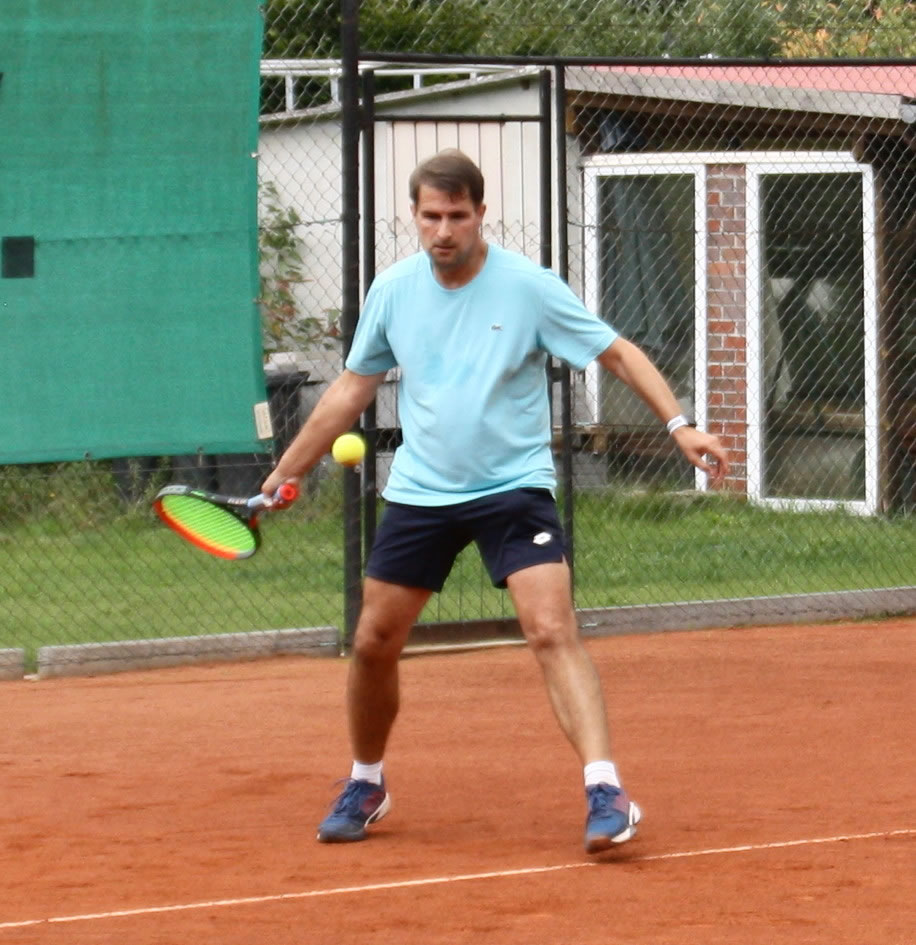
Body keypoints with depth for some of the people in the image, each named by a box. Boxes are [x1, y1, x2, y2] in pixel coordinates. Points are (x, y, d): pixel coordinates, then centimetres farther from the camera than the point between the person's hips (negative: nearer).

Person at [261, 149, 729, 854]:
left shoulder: (528, 287, -10)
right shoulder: (394, 291, 1)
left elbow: (619, 353, -6)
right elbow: (352, 390, 13)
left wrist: (679, 425, -18)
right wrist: (286, 474, 13)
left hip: (514, 486, -4)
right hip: (419, 493, 4)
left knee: (553, 630, -20)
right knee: (373, 643, 7)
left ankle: (606, 795, -26)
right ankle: (366, 788, 30)